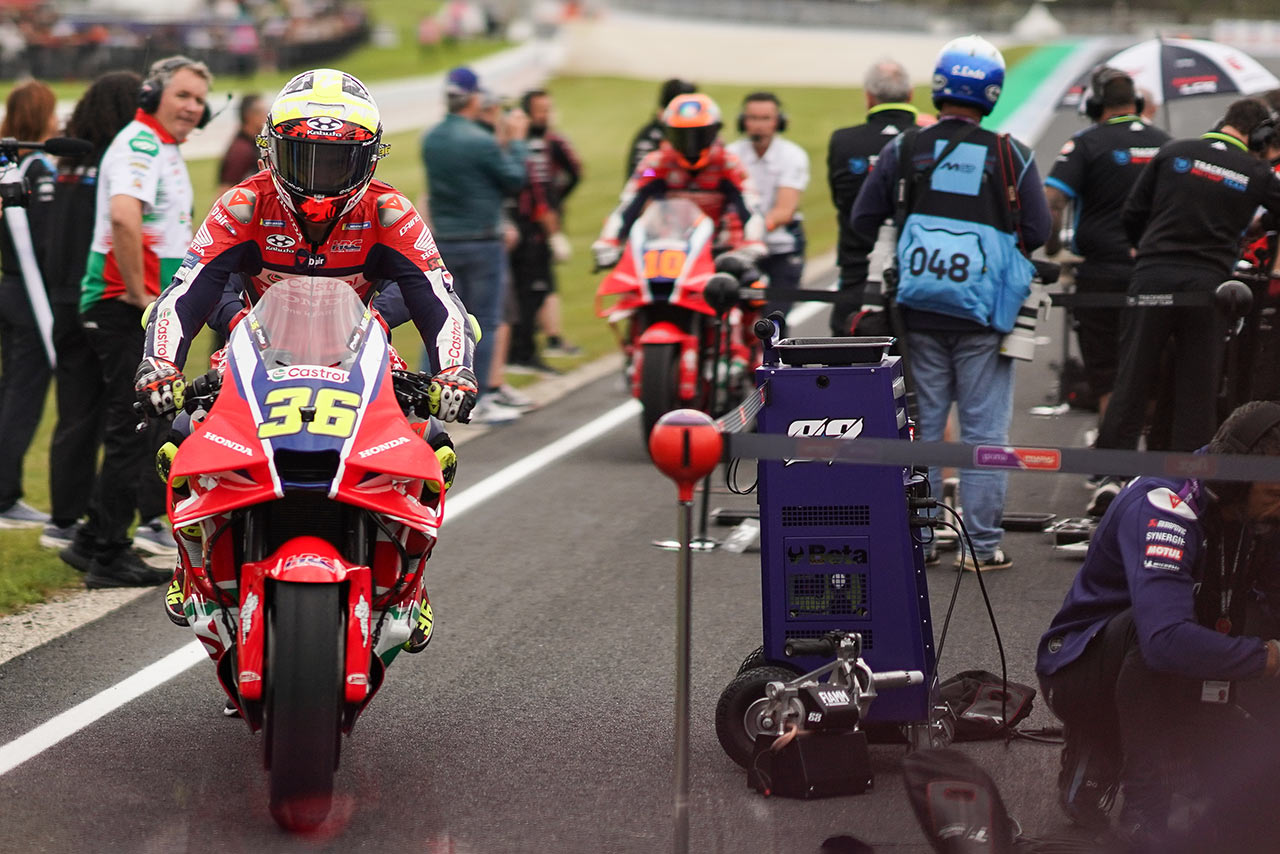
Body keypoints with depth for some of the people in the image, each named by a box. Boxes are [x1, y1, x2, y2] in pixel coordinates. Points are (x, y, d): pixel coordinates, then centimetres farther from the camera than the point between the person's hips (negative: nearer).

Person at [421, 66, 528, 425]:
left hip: (443, 242, 6)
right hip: (481, 242, -6)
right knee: (484, 322, 1)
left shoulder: (431, 139, 5)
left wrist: (503, 142, 17)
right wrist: (515, 142, 5)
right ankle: (479, 402, 3)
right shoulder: (479, 141, -17)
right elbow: (514, 180, -7)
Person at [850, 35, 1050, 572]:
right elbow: (1038, 231, -2)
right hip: (983, 313, -1)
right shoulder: (1011, 156, -4)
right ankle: (983, 544, 6)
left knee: (921, 426, 10)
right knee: (983, 429, 5)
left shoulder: (903, 150, -1)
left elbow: (863, 220, 4)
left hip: (919, 313, 2)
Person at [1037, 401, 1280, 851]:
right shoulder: (1163, 506, -29)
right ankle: (1144, 812, -26)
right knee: (1144, 628, -38)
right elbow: (1167, 640, -43)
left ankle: (1101, 754, 9)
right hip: (1080, 673, -7)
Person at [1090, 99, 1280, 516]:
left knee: (1133, 378, 4)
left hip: (1152, 277, 1)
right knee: (1198, 389, 6)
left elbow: (1131, 215, 9)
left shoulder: (1173, 153, 7)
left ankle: (1111, 473, -1)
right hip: (1208, 285, -1)